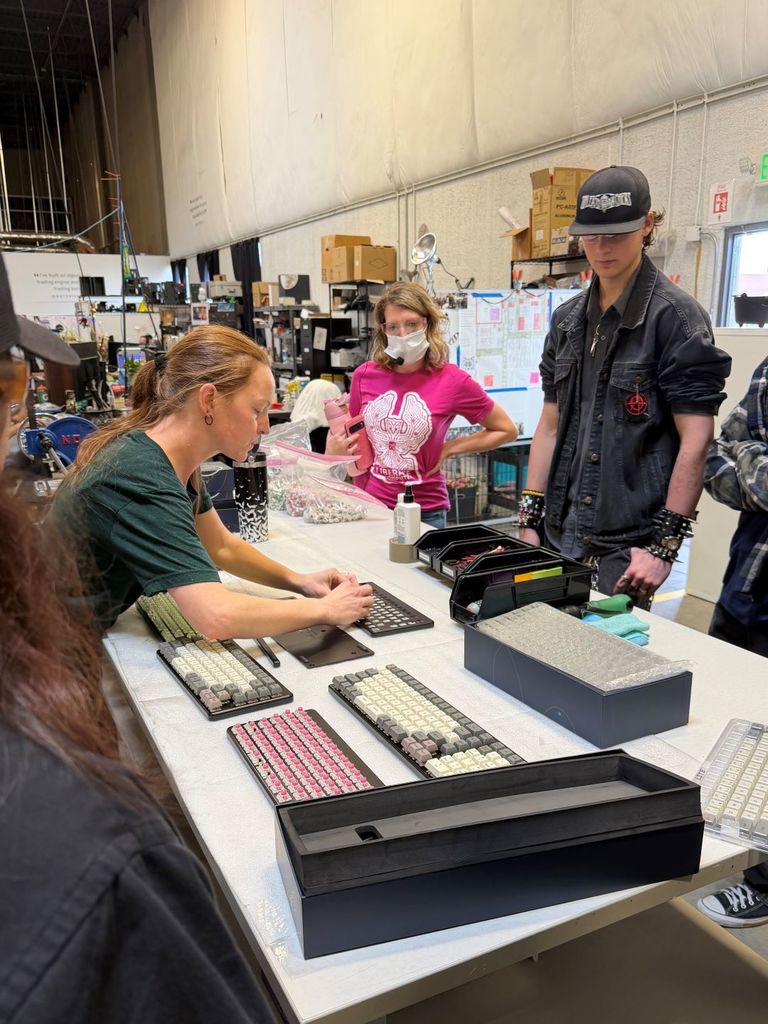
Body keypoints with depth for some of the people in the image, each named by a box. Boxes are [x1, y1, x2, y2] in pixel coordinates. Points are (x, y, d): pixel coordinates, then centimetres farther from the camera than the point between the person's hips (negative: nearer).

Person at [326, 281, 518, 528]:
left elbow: (507, 430, 3)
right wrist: (335, 452, -6)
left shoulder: (452, 380, -9)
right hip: (367, 504, 2)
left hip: (424, 514, -2)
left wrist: (449, 449, -4)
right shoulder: (365, 375, -1)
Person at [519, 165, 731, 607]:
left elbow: (695, 441, -12)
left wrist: (666, 545, -14)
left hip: (628, 546, -5)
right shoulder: (568, 319, 9)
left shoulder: (675, 316, -7)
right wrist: (530, 519, 8)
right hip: (561, 536, 6)